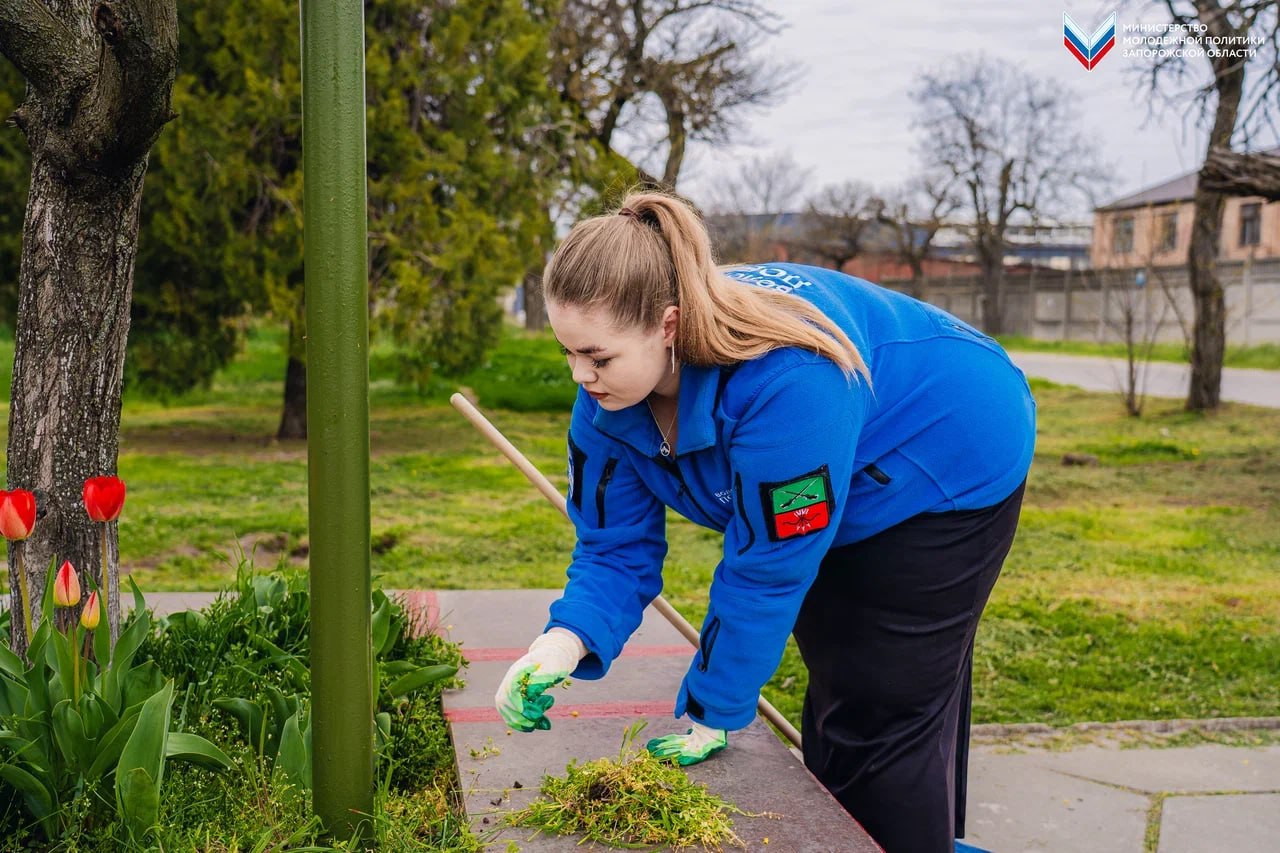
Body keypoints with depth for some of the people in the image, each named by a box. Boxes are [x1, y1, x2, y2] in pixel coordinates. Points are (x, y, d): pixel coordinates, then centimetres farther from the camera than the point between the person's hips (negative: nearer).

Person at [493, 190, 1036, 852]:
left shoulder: (786, 377, -43)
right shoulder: (608, 398, -19)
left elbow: (768, 565, -35)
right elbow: (617, 546, -14)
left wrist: (710, 712, -25)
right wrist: (567, 641, -34)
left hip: (954, 469, -7)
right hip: (841, 494, 8)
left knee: (888, 710, -5)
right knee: (835, 690, 19)